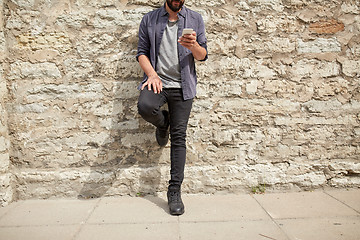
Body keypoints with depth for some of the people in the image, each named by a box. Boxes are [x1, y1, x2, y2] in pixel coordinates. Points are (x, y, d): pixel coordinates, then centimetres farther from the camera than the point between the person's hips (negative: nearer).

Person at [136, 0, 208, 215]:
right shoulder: (149, 20, 9)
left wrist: (193, 46, -17)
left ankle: (175, 191, 9)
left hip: (182, 86, 0)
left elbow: (203, 55, 6)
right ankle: (163, 122, 6)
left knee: (179, 138, -1)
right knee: (145, 106, -33)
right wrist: (152, 74, -11)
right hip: (157, 81, 0)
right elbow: (142, 52, 7)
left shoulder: (195, 19, 9)